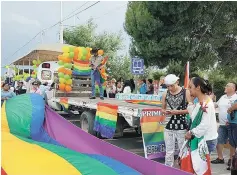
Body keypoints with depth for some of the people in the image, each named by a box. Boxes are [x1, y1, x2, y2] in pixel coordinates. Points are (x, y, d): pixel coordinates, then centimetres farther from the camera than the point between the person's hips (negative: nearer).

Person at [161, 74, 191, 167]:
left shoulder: (186, 92, -5)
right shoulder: (165, 94, 5)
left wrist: (178, 112, -15)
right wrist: (164, 112, -6)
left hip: (182, 126, -3)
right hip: (169, 126, 3)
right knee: (169, 152, 8)